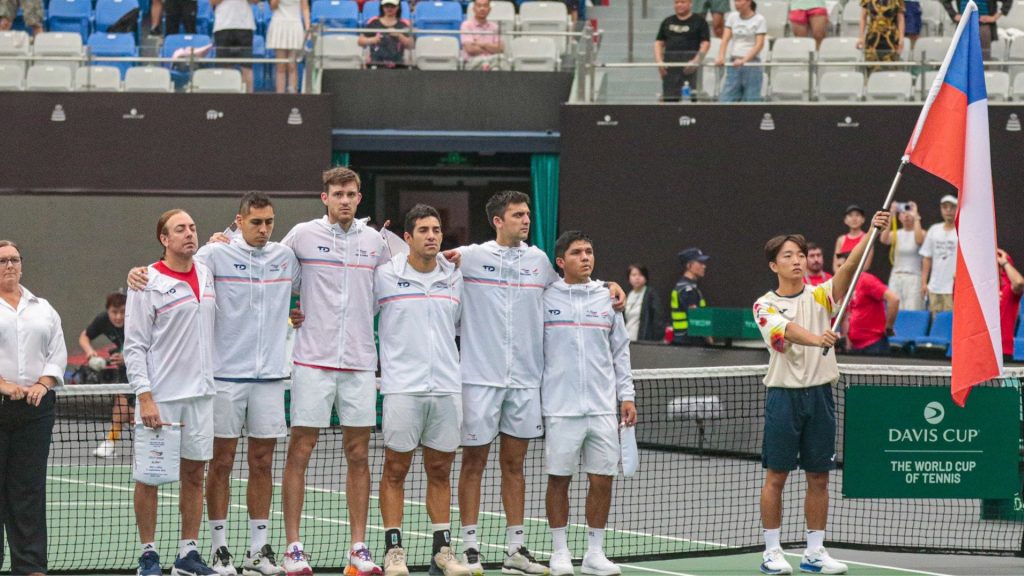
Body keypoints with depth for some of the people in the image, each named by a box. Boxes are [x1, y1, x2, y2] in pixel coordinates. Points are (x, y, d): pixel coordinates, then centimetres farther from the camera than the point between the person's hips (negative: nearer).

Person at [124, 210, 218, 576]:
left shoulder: (207, 274, 9)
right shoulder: (148, 283, -7)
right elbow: (134, 346, -9)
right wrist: (145, 396, -16)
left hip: (200, 392, 5)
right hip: (159, 396, -5)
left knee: (194, 473, 7)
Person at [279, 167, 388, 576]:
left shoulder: (374, 241, 9)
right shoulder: (303, 235, -1)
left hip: (360, 362, 3)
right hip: (313, 360, -3)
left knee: (358, 454, 5)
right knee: (299, 452, -2)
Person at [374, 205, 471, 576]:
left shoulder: (455, 278, 10)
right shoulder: (385, 275, 0)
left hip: (446, 388, 3)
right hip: (402, 388, -3)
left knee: (440, 471, 8)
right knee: (396, 469, 0)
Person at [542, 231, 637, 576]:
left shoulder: (607, 298, 10)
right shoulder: (545, 299, 1)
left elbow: (620, 351, 14)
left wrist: (627, 395, 8)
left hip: (603, 406, 3)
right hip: (561, 407, -3)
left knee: (602, 480, 3)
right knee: (559, 479, 1)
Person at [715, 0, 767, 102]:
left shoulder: (759, 20, -3)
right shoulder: (732, 17, 10)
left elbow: (759, 44, -10)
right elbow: (725, 39, 3)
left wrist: (744, 60, -24)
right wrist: (721, 57, -15)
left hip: (751, 64, -4)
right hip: (734, 64, 4)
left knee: (751, 101, -3)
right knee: (726, 99, -4)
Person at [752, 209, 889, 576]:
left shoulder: (821, 296, 6)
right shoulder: (765, 306, 0)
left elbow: (850, 267, -11)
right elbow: (787, 331, -21)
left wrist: (872, 233, -28)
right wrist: (816, 338, -42)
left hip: (820, 394, 3)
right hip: (784, 395, -3)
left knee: (819, 477, 6)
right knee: (776, 476, 1)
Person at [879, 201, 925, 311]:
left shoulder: (921, 232, 2)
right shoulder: (895, 234, 10)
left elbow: (919, 240, -22)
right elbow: (884, 239, -11)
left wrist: (916, 217, -16)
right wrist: (891, 216, -14)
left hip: (914, 278, -3)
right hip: (896, 278, 3)